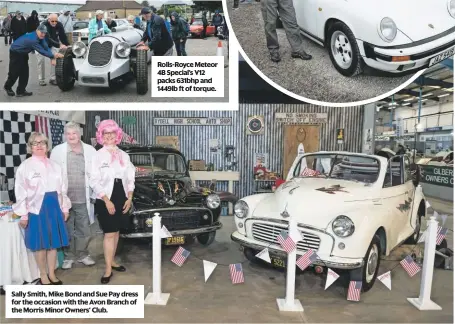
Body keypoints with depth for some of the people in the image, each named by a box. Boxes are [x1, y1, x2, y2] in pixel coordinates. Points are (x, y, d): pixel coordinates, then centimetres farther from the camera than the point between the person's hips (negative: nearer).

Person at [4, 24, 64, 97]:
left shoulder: (40, 37, -10)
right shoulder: (33, 39, -35)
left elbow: (46, 47, -16)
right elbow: (41, 51, -38)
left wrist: (52, 58, -29)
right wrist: (53, 55, -39)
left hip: (23, 53, 8)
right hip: (15, 53, -8)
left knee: (24, 73, 3)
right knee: (14, 72, -2)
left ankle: (21, 91, 10)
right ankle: (7, 87, 23)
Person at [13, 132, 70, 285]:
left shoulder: (54, 166, 9)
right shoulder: (25, 166, -3)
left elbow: (62, 188, 11)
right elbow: (21, 192, -4)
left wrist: (65, 208, 9)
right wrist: (23, 214, -7)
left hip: (54, 208, 4)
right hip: (36, 209, -3)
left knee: (53, 242, 10)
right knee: (40, 244, 6)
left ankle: (52, 274, 25)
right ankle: (43, 275, 23)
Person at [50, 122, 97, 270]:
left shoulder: (90, 150, 1)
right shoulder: (57, 151, -1)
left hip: (83, 200, 1)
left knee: (84, 231, 12)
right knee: (67, 230, 11)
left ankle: (82, 255, 31)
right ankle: (68, 256, 29)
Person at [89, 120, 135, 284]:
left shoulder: (124, 155, 6)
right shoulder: (98, 156, -5)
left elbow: (130, 178, 9)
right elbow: (94, 181, -9)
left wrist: (129, 198, -1)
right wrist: (107, 201, -14)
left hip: (121, 198, 4)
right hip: (105, 200, -4)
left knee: (116, 232, 13)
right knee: (109, 234, -3)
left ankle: (112, 261, 28)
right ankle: (108, 269, 8)